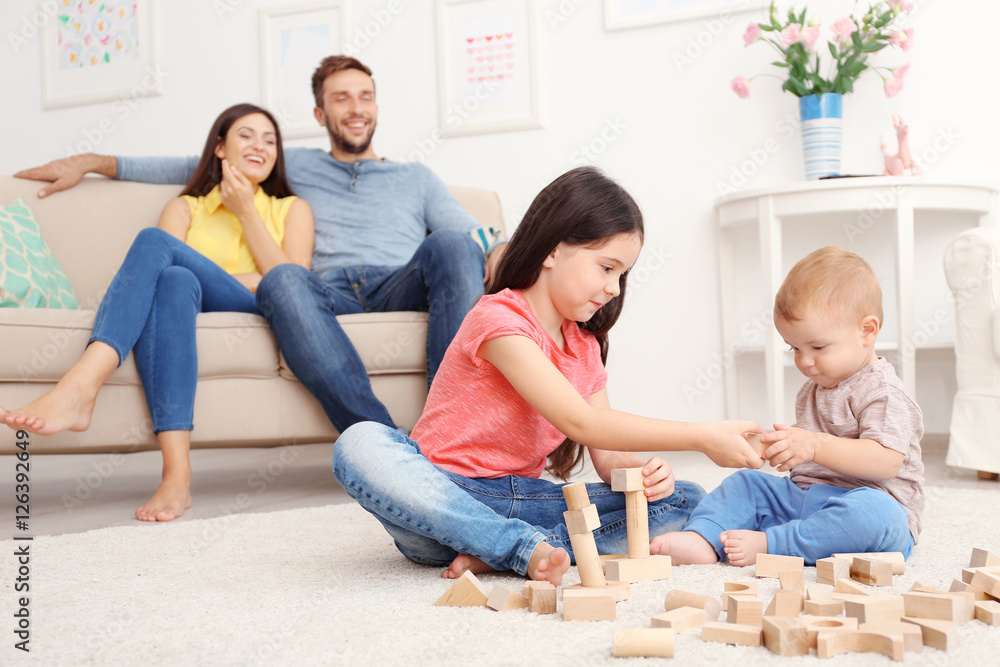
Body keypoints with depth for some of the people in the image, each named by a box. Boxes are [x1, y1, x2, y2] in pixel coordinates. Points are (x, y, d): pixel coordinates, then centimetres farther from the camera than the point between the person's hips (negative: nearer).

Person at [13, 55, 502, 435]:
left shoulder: (415, 178, 32)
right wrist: (93, 162, 27)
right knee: (283, 281, -37)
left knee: (449, 245, -33)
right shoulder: (296, 167, 33)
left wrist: (500, 251, -8)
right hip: (330, 294, 0)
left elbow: (467, 235, 18)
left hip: (401, 290, 1)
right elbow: (196, 168, 32)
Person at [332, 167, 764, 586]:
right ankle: (528, 548, -35)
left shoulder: (585, 348, 12)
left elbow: (607, 458, 8)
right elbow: (582, 423, -23)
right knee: (360, 446, -38)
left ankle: (494, 553, -22)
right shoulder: (499, 320, -15)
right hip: (446, 497, -7)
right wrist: (702, 437, -23)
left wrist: (645, 471, -17)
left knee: (683, 500, -8)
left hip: (523, 501, 7)